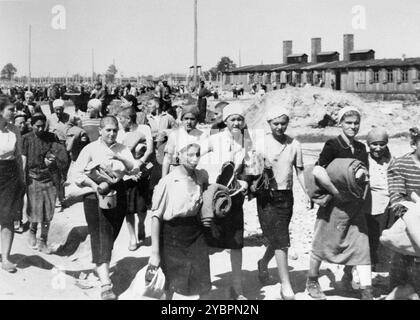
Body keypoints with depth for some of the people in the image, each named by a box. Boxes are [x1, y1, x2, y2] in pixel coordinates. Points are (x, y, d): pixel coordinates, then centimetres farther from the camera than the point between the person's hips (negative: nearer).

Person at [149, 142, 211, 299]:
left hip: (195, 234, 5)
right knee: (179, 288, 3)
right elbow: (156, 217, -11)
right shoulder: (168, 182, -15)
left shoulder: (202, 176, 0)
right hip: (172, 237, -4)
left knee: (197, 289, 4)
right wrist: (155, 252, -13)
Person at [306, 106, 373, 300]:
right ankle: (312, 282, 27)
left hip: (356, 205, 5)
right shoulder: (333, 145, -10)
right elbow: (318, 172, -23)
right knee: (324, 243, 7)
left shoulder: (361, 148, 10)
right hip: (334, 204, -5)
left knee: (361, 245, 1)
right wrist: (337, 193, -20)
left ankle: (367, 293, 9)